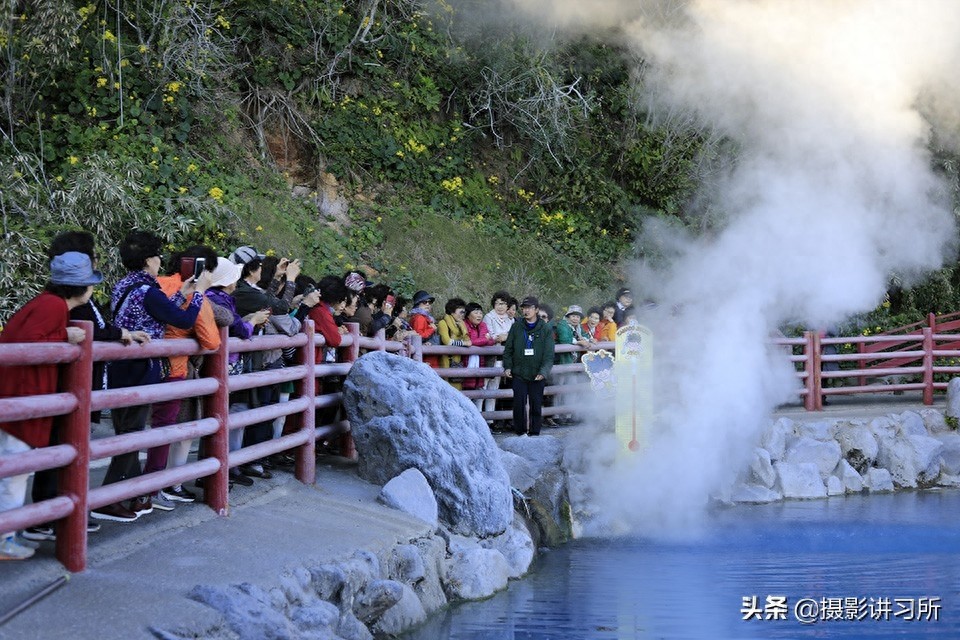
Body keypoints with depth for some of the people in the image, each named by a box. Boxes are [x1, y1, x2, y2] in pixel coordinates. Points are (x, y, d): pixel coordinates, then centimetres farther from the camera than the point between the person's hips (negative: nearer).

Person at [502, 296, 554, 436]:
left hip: (537, 376, -1)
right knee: (519, 404, -4)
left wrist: (543, 372, -15)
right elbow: (508, 349, 10)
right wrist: (507, 366, -2)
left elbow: (549, 354, -4)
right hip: (519, 374, 1)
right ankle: (520, 432, 8)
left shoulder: (545, 330, 1)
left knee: (536, 405, 4)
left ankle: (535, 433, 15)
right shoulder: (516, 327, 6)